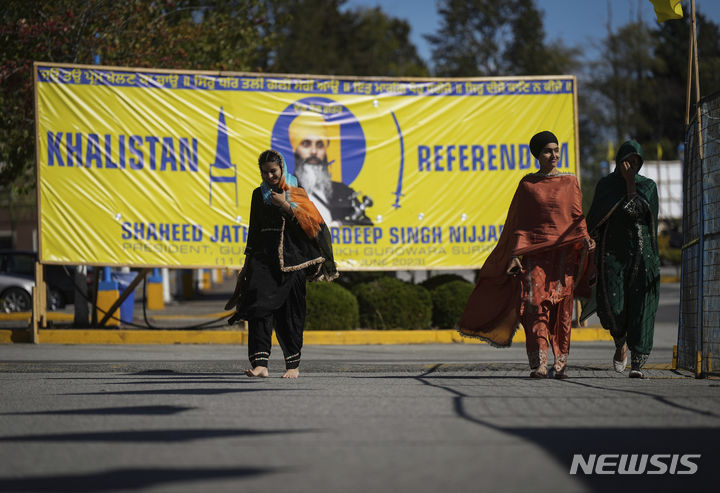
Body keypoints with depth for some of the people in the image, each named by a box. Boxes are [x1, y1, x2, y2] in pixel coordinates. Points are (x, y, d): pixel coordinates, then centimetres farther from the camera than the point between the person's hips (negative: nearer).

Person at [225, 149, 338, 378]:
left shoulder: (296, 192, 6)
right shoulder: (259, 194, 15)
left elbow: (311, 222, -5)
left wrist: (285, 205, -11)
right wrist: (248, 258, 17)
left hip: (290, 260, -2)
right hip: (263, 257, 2)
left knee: (290, 312, -1)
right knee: (259, 306, -15)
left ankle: (293, 364, 11)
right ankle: (260, 363, -23)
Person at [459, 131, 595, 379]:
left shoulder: (570, 182, 9)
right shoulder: (528, 184, 9)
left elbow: (577, 217, 6)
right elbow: (520, 224, 8)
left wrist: (584, 239, -14)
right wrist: (516, 255, -1)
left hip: (563, 252, 0)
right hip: (534, 251, 0)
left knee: (561, 308, -1)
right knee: (534, 305, -11)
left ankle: (560, 364, 5)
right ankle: (539, 364, -13)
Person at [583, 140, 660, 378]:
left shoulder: (648, 186, 7)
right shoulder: (605, 185, 8)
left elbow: (637, 211, -9)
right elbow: (596, 222, 7)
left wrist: (630, 182, -9)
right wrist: (597, 255, 0)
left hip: (641, 252, 0)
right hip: (613, 251, 0)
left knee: (640, 307, -10)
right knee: (612, 305, -10)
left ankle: (637, 364, -10)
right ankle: (621, 343, 22)